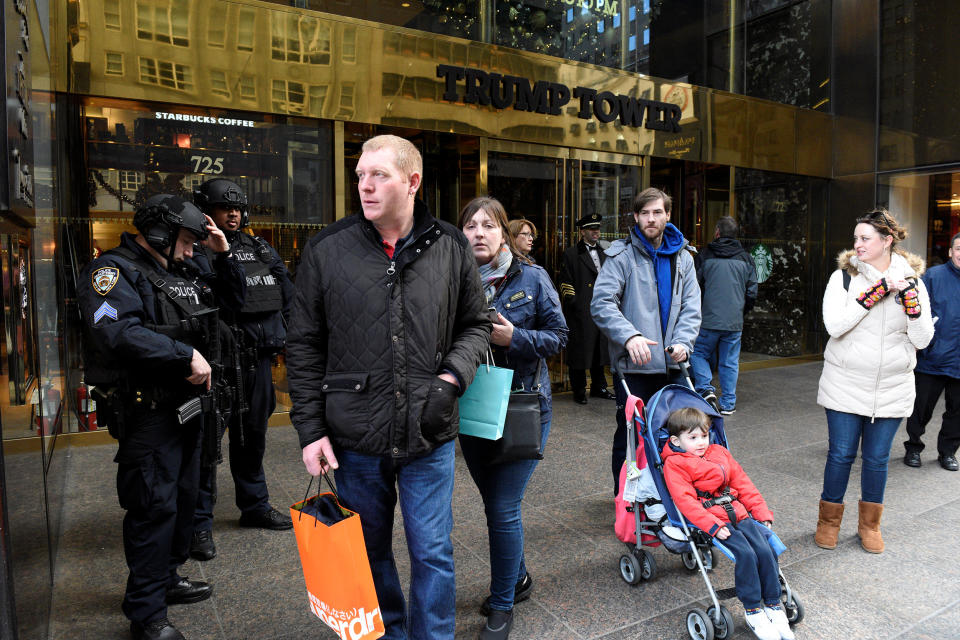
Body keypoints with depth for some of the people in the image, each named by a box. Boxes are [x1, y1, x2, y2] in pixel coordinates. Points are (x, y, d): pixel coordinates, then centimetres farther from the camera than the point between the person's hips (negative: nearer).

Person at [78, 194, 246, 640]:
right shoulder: (113, 271, -12)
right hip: (148, 413, -9)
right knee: (155, 505, -4)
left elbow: (234, 298, 21)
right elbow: (118, 332, -29)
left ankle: (166, 578, 37)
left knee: (183, 496, 18)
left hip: (188, 403, 9)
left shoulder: (188, 268, 13)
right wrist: (186, 354, -28)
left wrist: (223, 255, 6)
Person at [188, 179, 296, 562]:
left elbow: (288, 292, 16)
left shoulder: (259, 249, 12)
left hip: (257, 361, 6)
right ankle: (200, 523, 15)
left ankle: (255, 506, 35)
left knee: (253, 435, 18)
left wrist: (279, 333, 10)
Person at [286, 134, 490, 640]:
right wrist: (310, 429, -2)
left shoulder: (450, 248, -2)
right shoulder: (326, 250, -3)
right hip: (355, 438, 1)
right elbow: (304, 347, 1)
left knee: (433, 553, 11)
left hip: (429, 435, 0)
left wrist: (452, 377, -9)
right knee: (369, 551, 19)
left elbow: (475, 326, 9)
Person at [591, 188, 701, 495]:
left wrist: (683, 341, -10)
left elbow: (691, 306, 8)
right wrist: (629, 336, -28)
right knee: (630, 432, 6)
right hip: (633, 364, -4)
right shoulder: (622, 255, -4)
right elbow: (602, 303, -14)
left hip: (672, 364, 5)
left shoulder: (682, 257, 11)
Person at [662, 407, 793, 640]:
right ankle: (752, 611, -5)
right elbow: (686, 501, -15)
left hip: (739, 514, 6)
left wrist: (762, 513, 11)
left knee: (765, 550, -12)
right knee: (746, 554, -22)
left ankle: (773, 606, 5)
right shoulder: (674, 465, -5)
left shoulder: (719, 453, 17)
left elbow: (743, 484, 19)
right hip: (710, 519, -6)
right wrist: (713, 526, -23)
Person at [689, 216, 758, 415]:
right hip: (734, 323, 3)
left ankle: (706, 388, -4)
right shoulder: (746, 259, 6)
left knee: (698, 354, 13)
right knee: (730, 363, 10)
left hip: (708, 320, -3)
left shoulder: (704, 256, -3)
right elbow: (752, 294, 7)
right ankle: (728, 404, 14)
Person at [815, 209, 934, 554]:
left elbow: (922, 339, -4)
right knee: (841, 454, 5)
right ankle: (829, 521, 24)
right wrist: (875, 293, -22)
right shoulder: (844, 276, -5)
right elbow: (834, 324, -18)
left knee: (877, 458, 12)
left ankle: (870, 524, 31)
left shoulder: (911, 280, 1)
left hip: (892, 389, 2)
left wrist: (909, 297, -17)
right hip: (846, 385, -2)